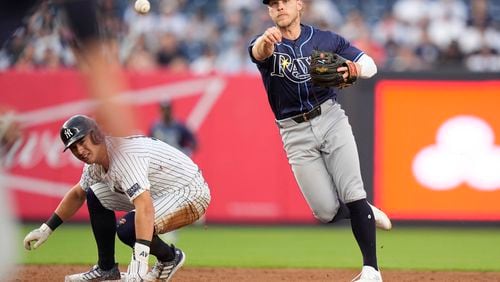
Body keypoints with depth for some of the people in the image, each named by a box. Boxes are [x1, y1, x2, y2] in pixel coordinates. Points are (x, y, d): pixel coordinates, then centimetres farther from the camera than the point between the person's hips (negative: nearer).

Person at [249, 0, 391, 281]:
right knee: (327, 212, -4)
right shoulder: (266, 44, -3)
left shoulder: (326, 39, 3)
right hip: (296, 133, 0)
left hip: (331, 119, 0)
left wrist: (351, 69, -19)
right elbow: (258, 51, -29)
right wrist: (266, 41, -55)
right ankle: (366, 212, 28)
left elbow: (370, 65, 6)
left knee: (352, 193, -13)